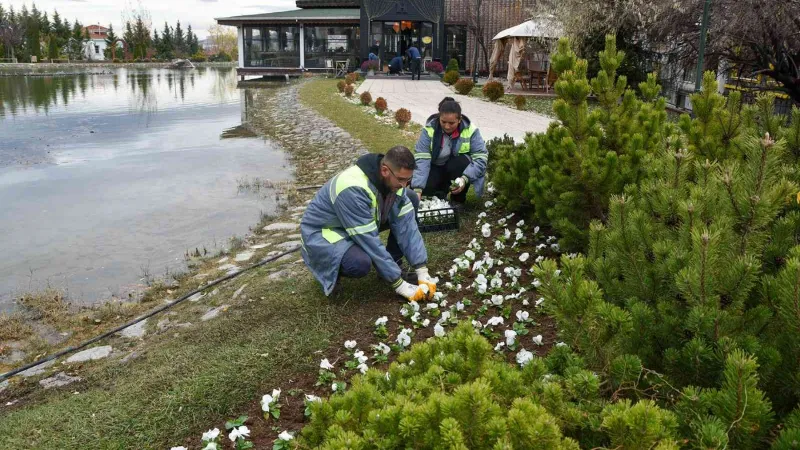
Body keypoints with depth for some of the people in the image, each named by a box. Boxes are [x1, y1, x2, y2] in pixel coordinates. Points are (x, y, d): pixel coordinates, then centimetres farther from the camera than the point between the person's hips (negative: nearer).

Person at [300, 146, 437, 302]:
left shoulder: (393, 180, -14)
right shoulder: (353, 189, -37)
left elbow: (406, 224, -12)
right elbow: (369, 241, -34)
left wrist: (422, 271, -18)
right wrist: (400, 284, -30)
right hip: (322, 231, -7)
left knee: (411, 200, -6)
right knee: (361, 263, -39)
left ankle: (391, 263, 3)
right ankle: (330, 269, -3)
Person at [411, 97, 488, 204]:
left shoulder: (470, 130, -21)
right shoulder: (429, 129, -21)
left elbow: (481, 157, -24)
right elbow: (422, 159, -27)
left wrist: (465, 178, -39)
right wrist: (417, 189, -38)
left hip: (458, 168, 0)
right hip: (436, 169, 0)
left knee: (461, 161, -33)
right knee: (424, 187, -27)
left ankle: (458, 200, -9)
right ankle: (441, 192, 10)